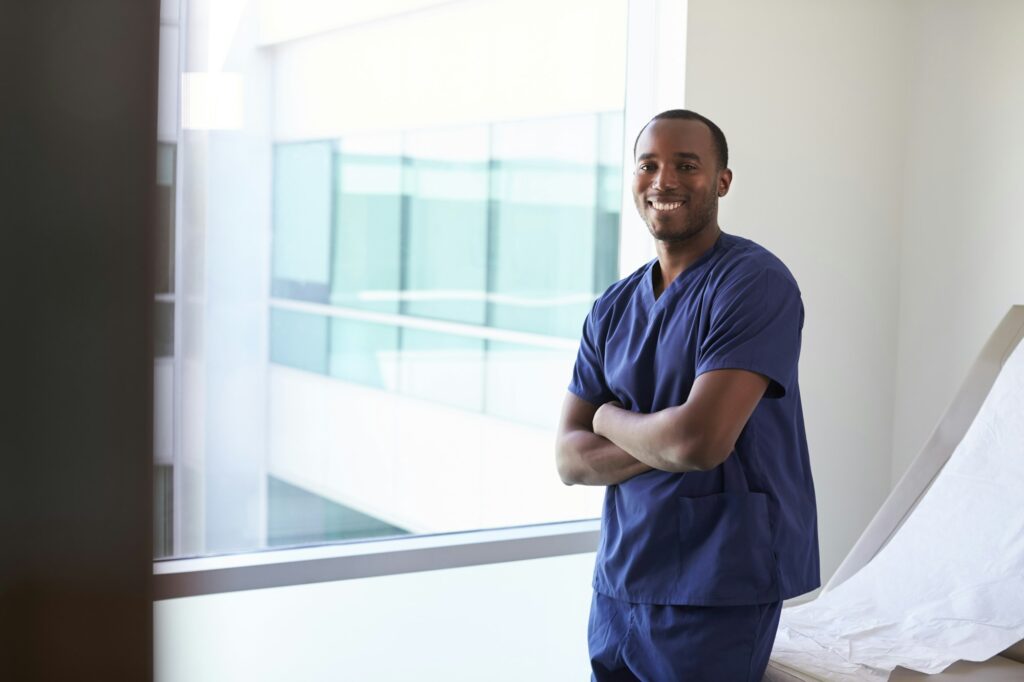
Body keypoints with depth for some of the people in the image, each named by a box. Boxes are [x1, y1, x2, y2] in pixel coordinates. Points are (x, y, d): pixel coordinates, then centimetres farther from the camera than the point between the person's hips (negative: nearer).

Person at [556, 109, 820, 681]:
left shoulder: (755, 282, -13)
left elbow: (702, 438, -24)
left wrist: (611, 419, -5)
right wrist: (665, 445, -15)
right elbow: (571, 460, 2)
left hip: (716, 592, -6)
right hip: (617, 585, 6)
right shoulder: (613, 309, 8)